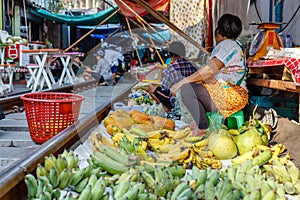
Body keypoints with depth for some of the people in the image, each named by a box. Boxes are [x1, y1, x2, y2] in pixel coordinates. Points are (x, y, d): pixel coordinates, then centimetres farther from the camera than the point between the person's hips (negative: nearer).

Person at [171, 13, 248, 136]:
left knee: (186, 88, -21)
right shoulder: (236, 46, 22)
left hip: (229, 95, -11)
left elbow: (209, 70, -20)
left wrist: (181, 82, -18)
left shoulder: (227, 44, -10)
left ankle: (203, 128, -21)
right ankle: (198, 122, 9)